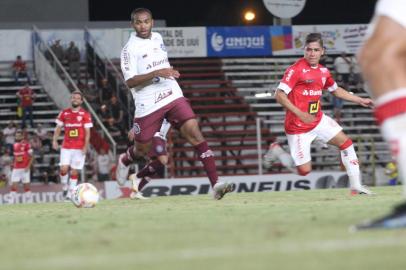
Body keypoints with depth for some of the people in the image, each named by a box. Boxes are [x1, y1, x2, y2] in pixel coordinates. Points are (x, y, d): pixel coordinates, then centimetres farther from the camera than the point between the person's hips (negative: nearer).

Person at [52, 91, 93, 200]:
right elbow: (58, 128, 11)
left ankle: (70, 193, 5)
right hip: (66, 147, 1)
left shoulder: (85, 114, 0)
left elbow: (87, 132, -2)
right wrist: (54, 140, -5)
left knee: (74, 171, -1)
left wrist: (85, 146, -12)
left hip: (79, 148, -1)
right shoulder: (64, 113, 8)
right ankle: (64, 187, 11)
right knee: (64, 168, -12)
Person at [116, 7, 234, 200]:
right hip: (148, 105, -4)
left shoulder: (157, 38, 9)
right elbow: (130, 82, -20)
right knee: (142, 149, 10)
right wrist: (157, 73, -29)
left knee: (194, 132, -16)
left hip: (173, 97, 4)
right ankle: (125, 161, 49)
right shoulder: (130, 49, -11)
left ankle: (215, 184, -23)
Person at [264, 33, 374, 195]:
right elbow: (279, 95, -23)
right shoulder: (296, 70, -18)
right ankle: (277, 151, 19)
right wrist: (300, 114, -32)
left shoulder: (323, 72, 5)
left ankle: (355, 186, 13)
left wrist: (360, 101, 22)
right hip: (297, 126, -7)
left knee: (346, 142, 5)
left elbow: (336, 90, 24)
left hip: (318, 120, 7)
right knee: (304, 170, -5)